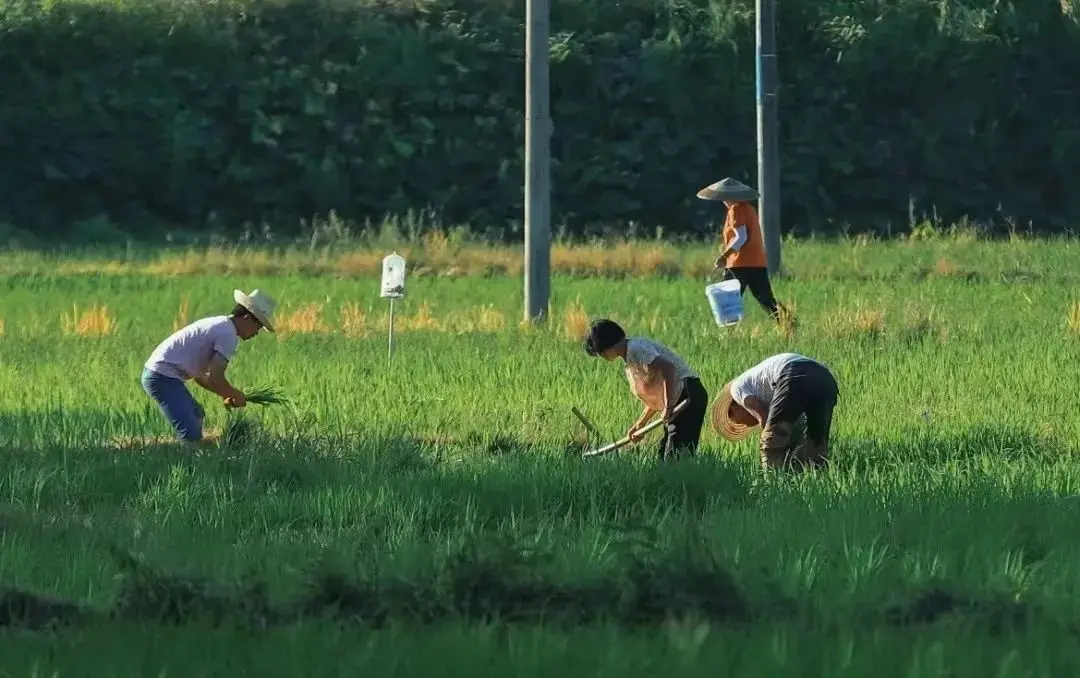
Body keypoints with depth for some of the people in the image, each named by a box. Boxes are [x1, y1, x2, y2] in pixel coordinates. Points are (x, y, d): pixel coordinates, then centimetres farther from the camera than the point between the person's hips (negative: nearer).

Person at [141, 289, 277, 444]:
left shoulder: (219, 325, 19)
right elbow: (215, 379, -18)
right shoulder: (229, 335, -13)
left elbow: (199, 375, 23)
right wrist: (235, 394, 0)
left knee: (196, 415, 27)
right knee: (191, 435, -18)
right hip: (164, 377, -11)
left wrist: (227, 394, 15)